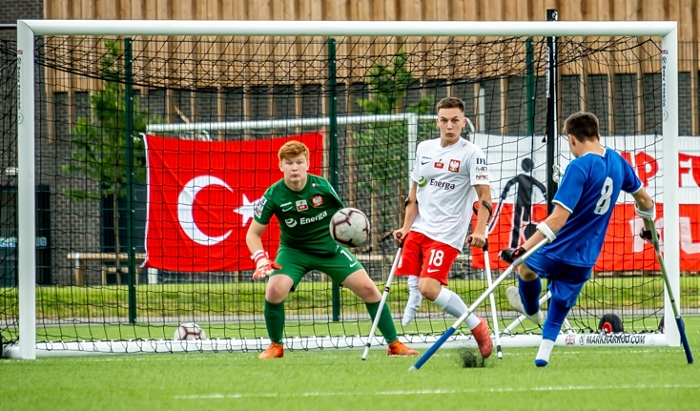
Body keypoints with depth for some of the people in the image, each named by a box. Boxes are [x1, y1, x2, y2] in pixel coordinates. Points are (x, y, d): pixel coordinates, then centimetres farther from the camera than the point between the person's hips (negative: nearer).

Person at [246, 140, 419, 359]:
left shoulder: (321, 186, -15)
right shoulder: (274, 195, -18)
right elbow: (253, 233, -10)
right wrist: (261, 259, -28)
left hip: (330, 248, 1)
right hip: (294, 251, -1)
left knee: (367, 288, -8)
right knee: (275, 290, -25)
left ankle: (394, 343, 6)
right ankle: (276, 346, -1)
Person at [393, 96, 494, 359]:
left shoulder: (471, 154, -5)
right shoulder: (424, 149, 12)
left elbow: (484, 196, -8)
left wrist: (479, 231, -20)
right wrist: (406, 228, 11)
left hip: (447, 234, -6)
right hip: (418, 229, 6)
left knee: (428, 287, -18)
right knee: (413, 287, -3)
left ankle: (476, 325, -3)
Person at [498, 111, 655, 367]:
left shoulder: (579, 168, -22)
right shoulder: (617, 161, 0)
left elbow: (558, 218, -29)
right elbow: (644, 200, 15)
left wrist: (523, 249, -31)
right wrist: (649, 228, 36)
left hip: (559, 252, -6)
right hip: (586, 259, 6)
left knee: (525, 265, 28)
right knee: (560, 307, 21)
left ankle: (531, 309, 51)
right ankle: (543, 355, 14)